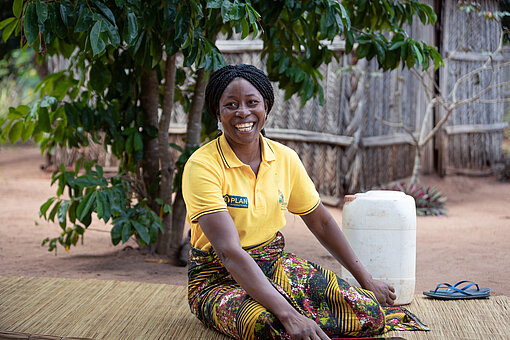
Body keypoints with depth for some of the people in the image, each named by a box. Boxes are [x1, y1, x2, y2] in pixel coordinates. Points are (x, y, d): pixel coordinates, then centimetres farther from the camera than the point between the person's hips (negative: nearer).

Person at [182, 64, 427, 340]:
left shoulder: (285, 159, 0)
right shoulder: (202, 166, -18)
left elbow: (321, 223, 14)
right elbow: (230, 252, -29)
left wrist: (366, 281, 18)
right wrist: (289, 315, -39)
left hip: (276, 266, 5)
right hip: (218, 279, -5)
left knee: (368, 312, -16)